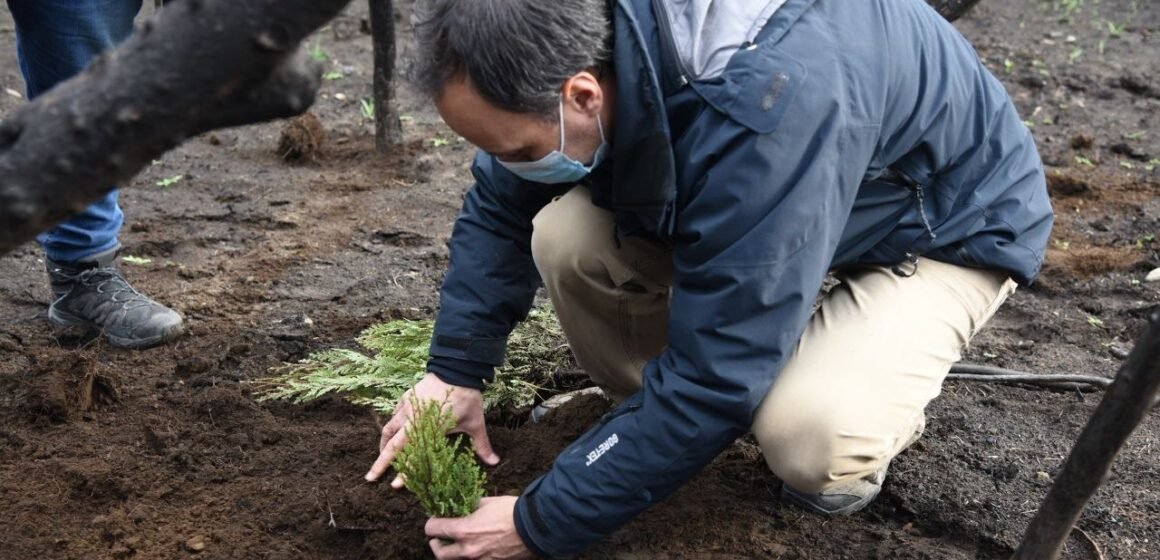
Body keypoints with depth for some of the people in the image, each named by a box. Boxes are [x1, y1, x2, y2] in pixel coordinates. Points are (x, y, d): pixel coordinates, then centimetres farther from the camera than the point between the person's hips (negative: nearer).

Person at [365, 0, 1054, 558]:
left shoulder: (770, 107, -43)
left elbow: (712, 373, -37)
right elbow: (500, 208, -2)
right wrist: (455, 370, -10)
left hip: (952, 223, -6)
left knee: (811, 438, -34)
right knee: (565, 237, -19)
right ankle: (659, 430, 4)